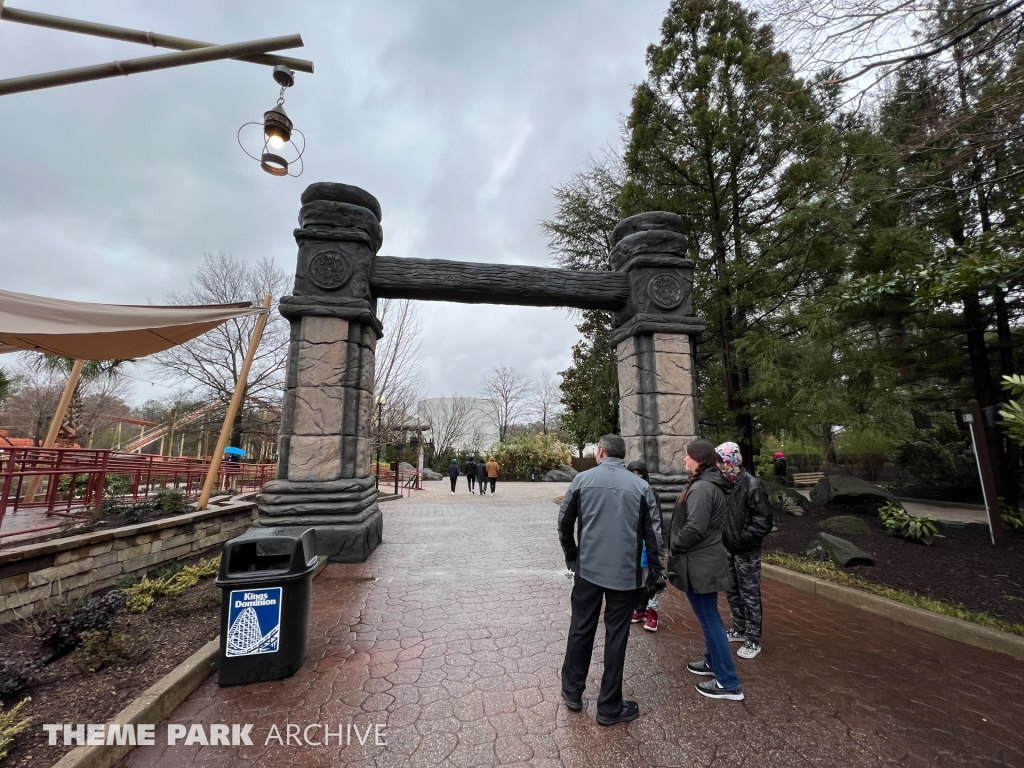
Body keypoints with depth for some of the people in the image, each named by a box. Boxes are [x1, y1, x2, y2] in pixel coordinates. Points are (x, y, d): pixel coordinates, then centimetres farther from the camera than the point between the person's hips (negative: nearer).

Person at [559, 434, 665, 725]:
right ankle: (609, 707, 25)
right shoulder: (640, 485, -3)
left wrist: (572, 557, 13)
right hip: (625, 573, 0)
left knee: (581, 630, 17)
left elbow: (564, 523, -1)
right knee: (616, 637, 12)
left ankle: (572, 692, 32)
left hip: (588, 569, 0)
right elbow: (651, 533, 0)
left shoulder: (583, 479, -5)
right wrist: (658, 572, 11)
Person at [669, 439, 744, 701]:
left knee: (708, 618, 2)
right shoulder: (711, 485, 9)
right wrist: (677, 545, 13)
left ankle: (728, 683, 14)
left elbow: (694, 529, -27)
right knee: (709, 616, 22)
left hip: (699, 563, -10)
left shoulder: (701, 488, -23)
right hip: (706, 559, 10)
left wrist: (673, 547, -11)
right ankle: (713, 662, 38)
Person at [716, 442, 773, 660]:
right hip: (727, 548, 7)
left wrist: (743, 538, -20)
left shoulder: (752, 485, -18)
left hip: (746, 551, -7)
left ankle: (753, 640, 21)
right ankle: (739, 629, 36)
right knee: (732, 591, 19)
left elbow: (763, 521, -18)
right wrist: (721, 536, 2)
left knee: (749, 594, 6)